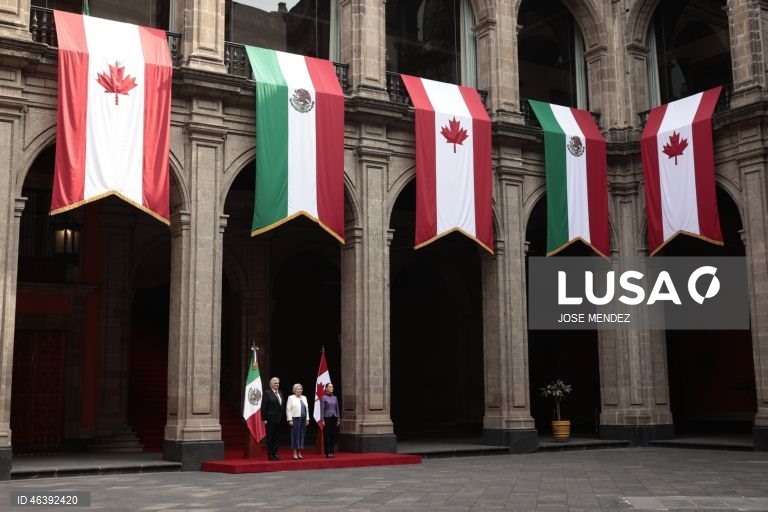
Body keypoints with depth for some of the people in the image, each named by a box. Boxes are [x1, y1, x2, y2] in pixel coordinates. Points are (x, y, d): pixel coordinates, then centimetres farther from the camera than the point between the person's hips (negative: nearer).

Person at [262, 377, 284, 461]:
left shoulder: (280, 393, 14)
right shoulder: (267, 393, -6)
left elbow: (282, 405, 15)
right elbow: (263, 407, -9)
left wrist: (282, 418, 8)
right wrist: (264, 419, -14)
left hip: (278, 420, 6)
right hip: (270, 420, -6)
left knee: (276, 437, 10)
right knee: (270, 438, 0)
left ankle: (275, 453, 16)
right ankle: (270, 454, 5)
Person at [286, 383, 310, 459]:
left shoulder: (304, 398, 15)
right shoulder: (291, 398, -1)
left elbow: (307, 409, 16)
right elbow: (288, 409, -6)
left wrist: (307, 419, 9)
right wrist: (290, 420, -12)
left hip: (303, 420, 5)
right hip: (295, 419, -5)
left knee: (302, 435, 5)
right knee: (295, 435, -3)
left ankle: (299, 453, 11)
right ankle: (295, 453, 2)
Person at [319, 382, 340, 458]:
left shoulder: (335, 398, 11)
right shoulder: (323, 398, -3)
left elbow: (337, 409, 13)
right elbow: (322, 409, -6)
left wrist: (338, 419, 9)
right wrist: (322, 420, -11)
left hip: (334, 418, 5)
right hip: (327, 418, -5)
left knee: (333, 435, 5)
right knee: (327, 436, -1)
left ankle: (331, 452, 11)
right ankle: (327, 453, 4)